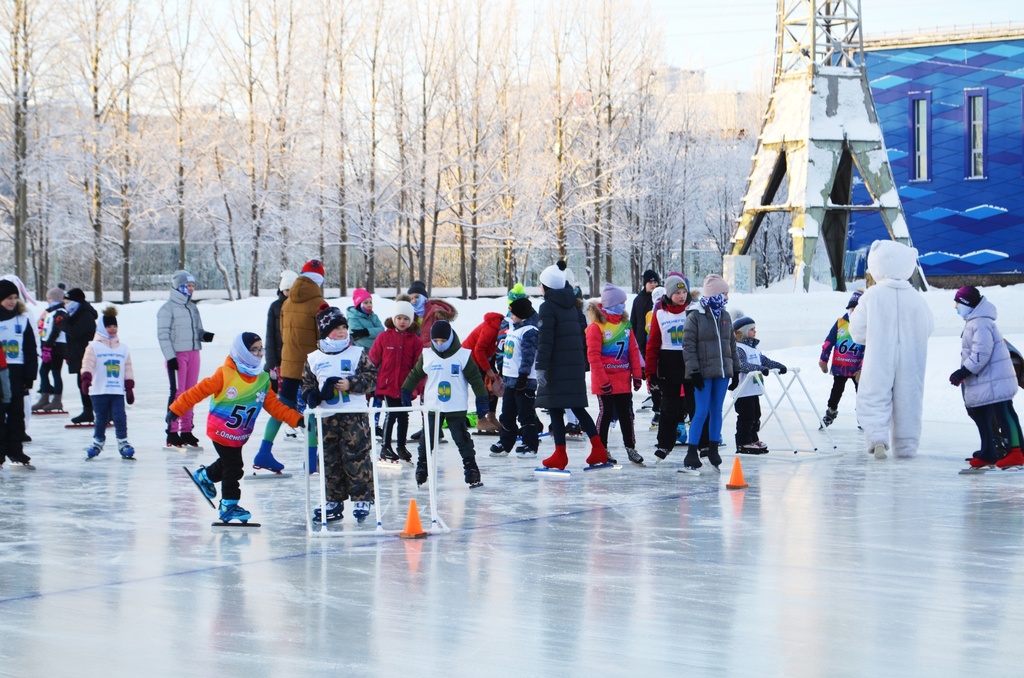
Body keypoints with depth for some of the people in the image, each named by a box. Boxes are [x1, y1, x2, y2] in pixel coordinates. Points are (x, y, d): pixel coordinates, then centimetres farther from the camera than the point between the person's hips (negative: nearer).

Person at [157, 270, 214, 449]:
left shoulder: (193, 308, 15)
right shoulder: (168, 308, -6)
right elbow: (163, 334, -10)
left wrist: (205, 336, -2)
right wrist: (170, 356, -15)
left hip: (193, 353, 7)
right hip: (177, 355, -7)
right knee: (178, 393, -8)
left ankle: (186, 430, 14)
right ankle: (172, 432, -5)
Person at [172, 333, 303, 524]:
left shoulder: (263, 380, -1)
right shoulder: (225, 374, -19)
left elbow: (274, 405, -1)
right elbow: (199, 391, -15)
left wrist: (296, 419, -10)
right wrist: (177, 409, -15)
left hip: (239, 436, 6)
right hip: (221, 431, -6)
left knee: (228, 463, 19)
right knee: (233, 468, -5)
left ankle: (205, 476, 47)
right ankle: (229, 505, 9)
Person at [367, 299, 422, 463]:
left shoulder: (415, 340, 1)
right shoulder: (384, 337, -3)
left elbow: (419, 364, 2)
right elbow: (373, 359, 2)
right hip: (388, 384, -2)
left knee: (404, 416, 10)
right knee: (391, 414, -3)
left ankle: (401, 446, 23)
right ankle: (386, 447, 8)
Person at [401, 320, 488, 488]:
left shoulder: (463, 356, -6)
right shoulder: (427, 356, 1)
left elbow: (475, 378, -3)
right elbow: (415, 375, 10)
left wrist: (482, 399, -5)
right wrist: (406, 392, 9)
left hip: (457, 409, -2)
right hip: (432, 407, 2)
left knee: (463, 440, 0)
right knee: (427, 441, 6)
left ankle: (471, 469, 6)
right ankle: (421, 469, 15)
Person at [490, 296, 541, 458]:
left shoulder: (529, 331, -15)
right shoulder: (512, 328, 15)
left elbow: (528, 355, -20)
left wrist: (523, 376, -23)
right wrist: (502, 374, 24)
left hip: (523, 380, -9)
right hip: (510, 378, 9)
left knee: (526, 415, -4)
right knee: (507, 414, 13)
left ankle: (530, 446, 1)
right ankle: (504, 444, 21)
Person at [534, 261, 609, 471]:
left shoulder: (547, 307, -9)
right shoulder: (573, 306, 13)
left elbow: (545, 340, -16)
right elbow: (583, 334, 16)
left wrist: (541, 367, -17)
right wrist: (585, 363, 21)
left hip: (557, 367, -7)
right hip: (576, 366, 7)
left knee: (555, 408, -1)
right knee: (577, 408, 15)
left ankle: (560, 455, -2)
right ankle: (598, 449, 7)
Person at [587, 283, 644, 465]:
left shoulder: (625, 324, 7)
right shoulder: (596, 326, -12)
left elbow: (633, 351, 9)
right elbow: (593, 355, -14)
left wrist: (637, 374, 4)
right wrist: (602, 380, -16)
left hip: (623, 379, 5)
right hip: (605, 380, -5)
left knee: (626, 413, 9)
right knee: (606, 412, 2)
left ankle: (630, 448, 17)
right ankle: (601, 449, 13)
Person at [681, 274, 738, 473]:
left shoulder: (725, 316, 11)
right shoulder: (695, 317, -8)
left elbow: (732, 343, 18)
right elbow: (688, 346, -10)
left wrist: (735, 368, 16)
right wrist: (694, 370, -15)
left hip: (722, 372, 6)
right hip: (704, 373, -6)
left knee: (717, 411, 10)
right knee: (701, 412, -8)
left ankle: (713, 450, 20)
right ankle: (692, 455, -4)